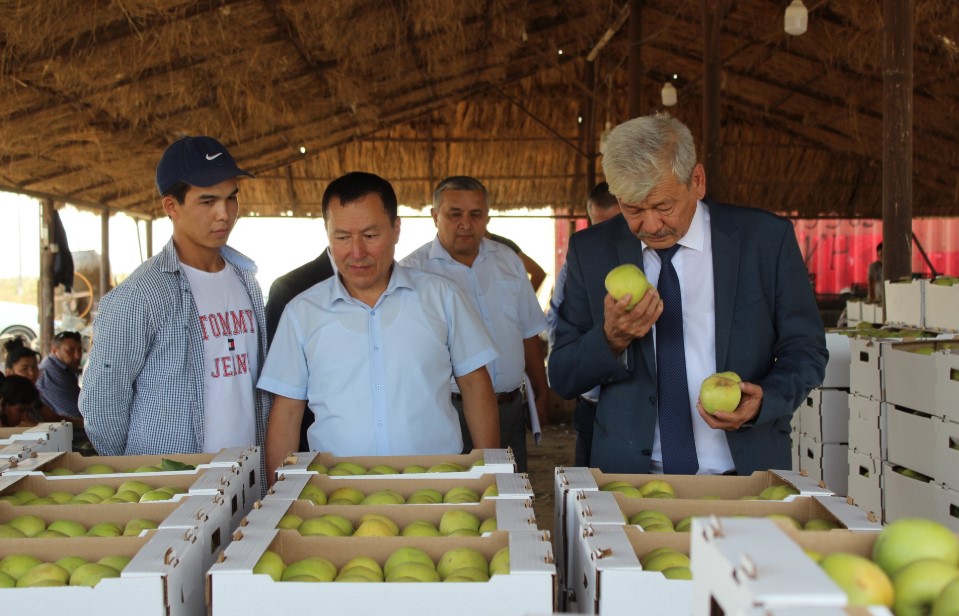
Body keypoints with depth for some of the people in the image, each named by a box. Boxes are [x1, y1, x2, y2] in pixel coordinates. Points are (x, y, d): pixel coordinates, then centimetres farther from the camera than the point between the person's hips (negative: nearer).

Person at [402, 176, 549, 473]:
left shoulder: (508, 260, 12)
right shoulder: (413, 270, -3)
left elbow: (529, 335, 16)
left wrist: (541, 396, 14)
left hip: (510, 411, 5)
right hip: (450, 412, -4)